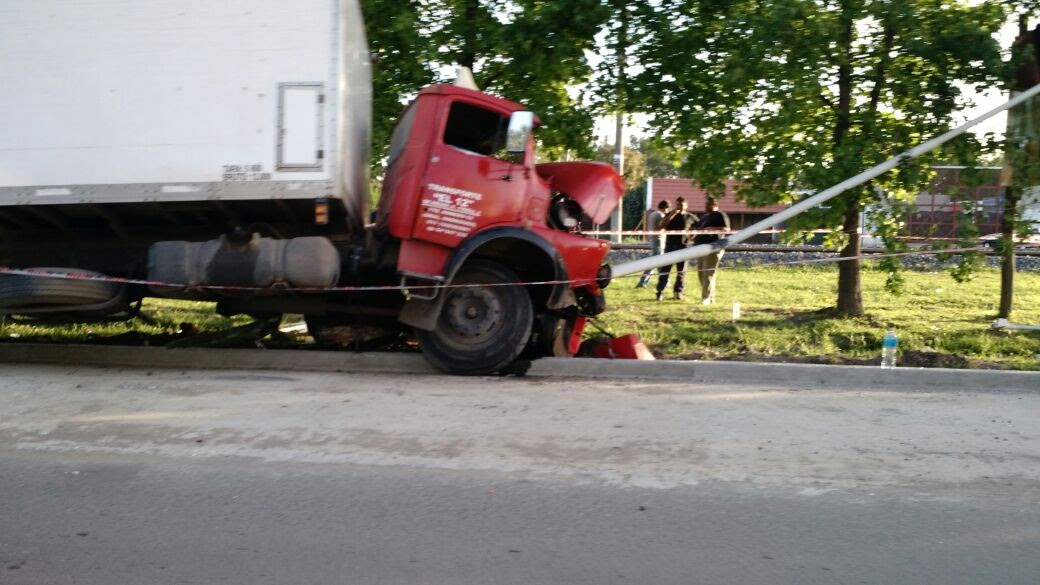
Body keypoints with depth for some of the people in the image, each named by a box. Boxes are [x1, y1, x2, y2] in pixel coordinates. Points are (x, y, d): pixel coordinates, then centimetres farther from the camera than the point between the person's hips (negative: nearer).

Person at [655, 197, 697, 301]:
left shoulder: (690, 217, 7)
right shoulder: (670, 215, 8)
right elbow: (662, 224, -8)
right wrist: (673, 214, -14)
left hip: (683, 246, 0)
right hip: (670, 245, 0)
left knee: (681, 271, 3)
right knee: (664, 269, -4)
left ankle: (679, 292, 11)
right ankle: (660, 292, -3)